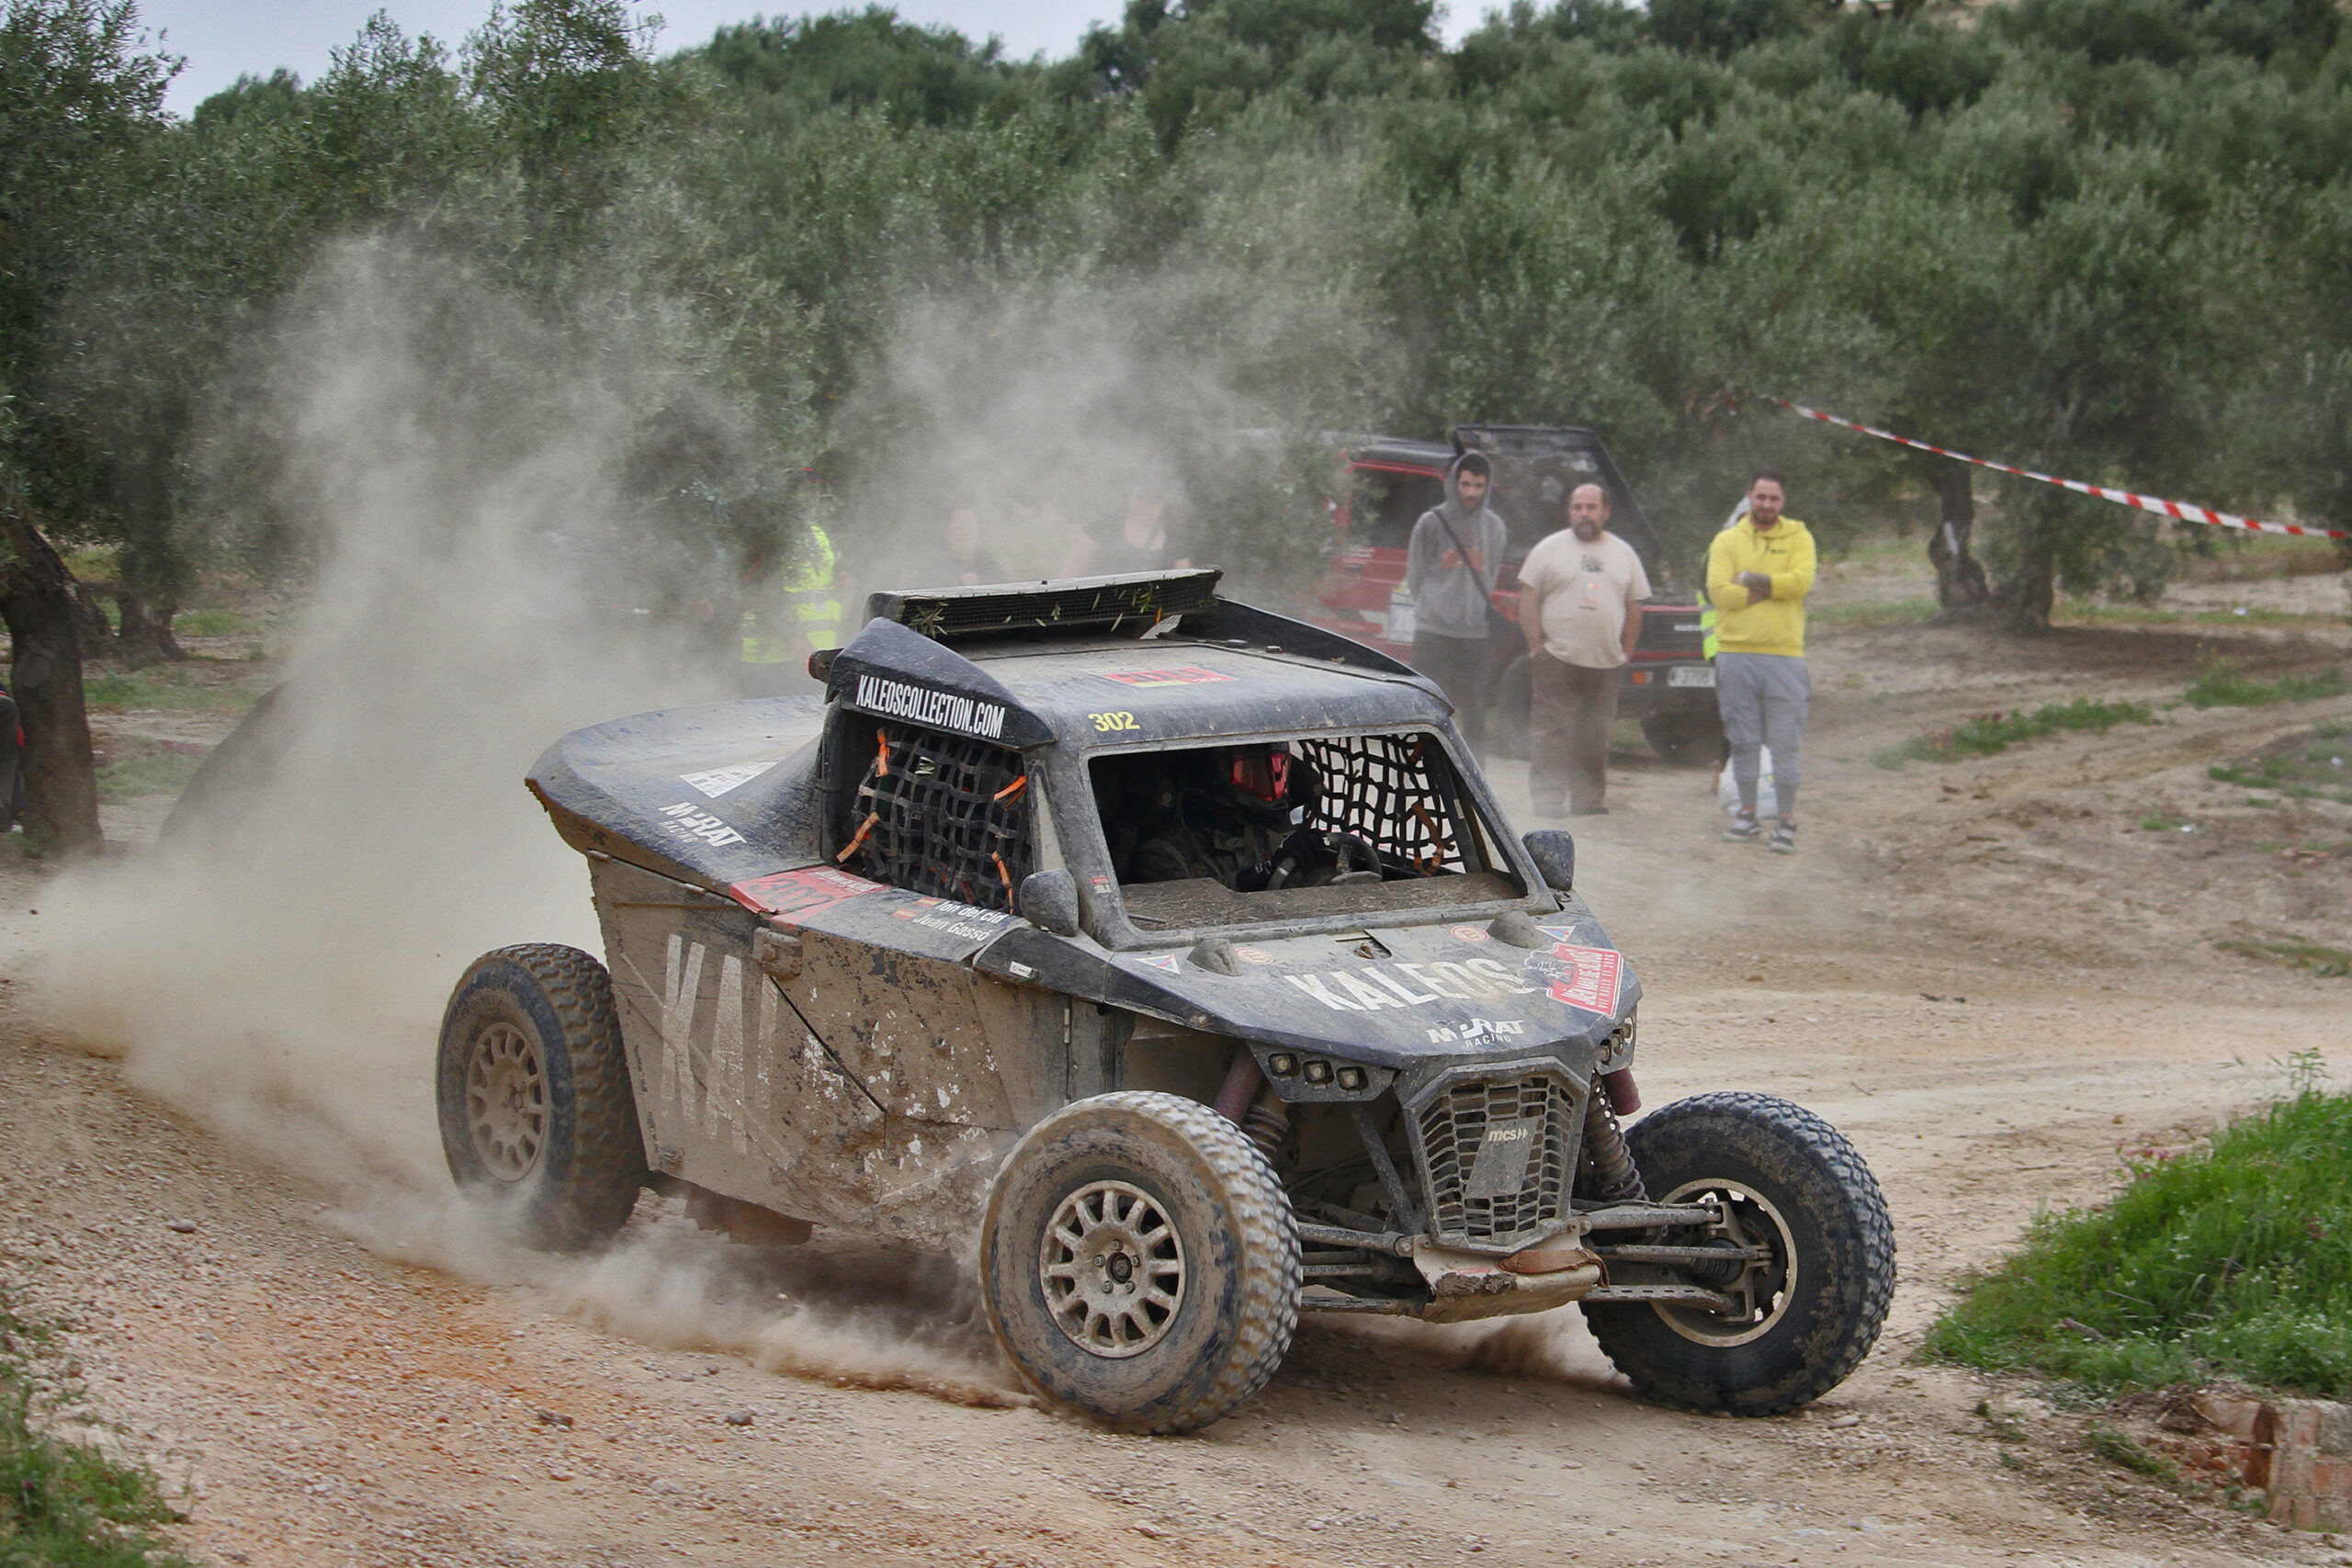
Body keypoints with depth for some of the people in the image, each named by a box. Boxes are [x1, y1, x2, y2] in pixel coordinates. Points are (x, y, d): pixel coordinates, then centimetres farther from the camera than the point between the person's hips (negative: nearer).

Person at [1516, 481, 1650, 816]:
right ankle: (1546, 798, -6)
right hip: (1557, 662, -3)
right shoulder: (1549, 549, 4)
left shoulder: (1623, 554, 14)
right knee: (1550, 736, -8)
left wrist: (1625, 653, 9)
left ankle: (1590, 800, 12)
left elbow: (1634, 608, 17)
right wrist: (1537, 647, -6)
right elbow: (1528, 600, 1)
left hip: (1606, 664, 3)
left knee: (1595, 738, 6)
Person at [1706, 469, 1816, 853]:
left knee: (1785, 744, -2)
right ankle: (1748, 815, 16)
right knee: (1743, 741, 6)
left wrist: (1750, 580, -9)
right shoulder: (1727, 541, 8)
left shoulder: (1798, 538, 7)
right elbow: (1717, 591, -6)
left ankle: (1787, 822, 1)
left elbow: (1801, 582, -11)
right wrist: (1772, 588, -8)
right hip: (1736, 653, 1)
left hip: (1784, 653, -1)